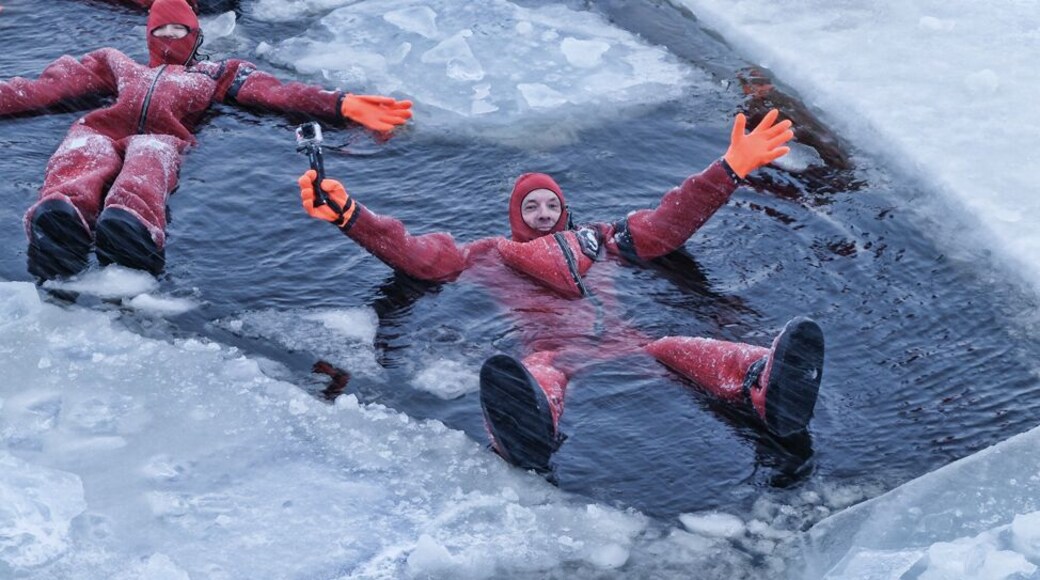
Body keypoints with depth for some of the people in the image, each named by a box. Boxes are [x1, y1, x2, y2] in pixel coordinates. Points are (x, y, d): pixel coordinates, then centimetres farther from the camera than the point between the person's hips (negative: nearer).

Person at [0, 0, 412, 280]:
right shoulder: (118, 64, 45)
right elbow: (50, 87, 32)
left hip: (161, 137, -1)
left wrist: (342, 105, 8)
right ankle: (60, 220, -70)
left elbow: (277, 93, 24)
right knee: (81, 160, -37)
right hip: (100, 129, 1)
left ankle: (130, 227, -73)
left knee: (146, 163, -40)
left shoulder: (217, 73, 39)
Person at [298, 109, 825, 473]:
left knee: (678, 350, -32)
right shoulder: (491, 254, 33)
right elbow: (415, 253, 24)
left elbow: (666, 225, 37)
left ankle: (767, 388, -64)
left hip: (622, 343, 3)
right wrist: (347, 214, 11)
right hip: (552, 350, -3)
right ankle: (529, 432, -81)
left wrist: (731, 168, 32)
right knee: (540, 373, -42)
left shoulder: (596, 239, 38)